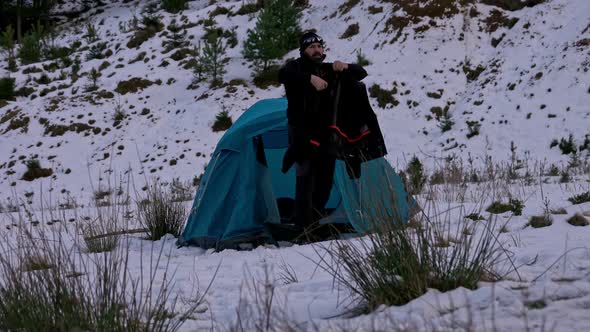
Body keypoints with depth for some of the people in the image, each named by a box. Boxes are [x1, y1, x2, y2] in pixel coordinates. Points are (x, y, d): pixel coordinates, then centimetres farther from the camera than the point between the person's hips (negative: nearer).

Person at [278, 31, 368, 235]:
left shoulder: (329, 70, 14)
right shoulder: (297, 67, -2)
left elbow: (361, 74, 14)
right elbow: (282, 75, -26)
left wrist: (346, 68, -9)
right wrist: (310, 78, -39)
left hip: (326, 134, 6)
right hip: (303, 132, -6)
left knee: (325, 181, 8)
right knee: (306, 178, -14)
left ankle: (313, 221, 22)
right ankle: (304, 227, -13)